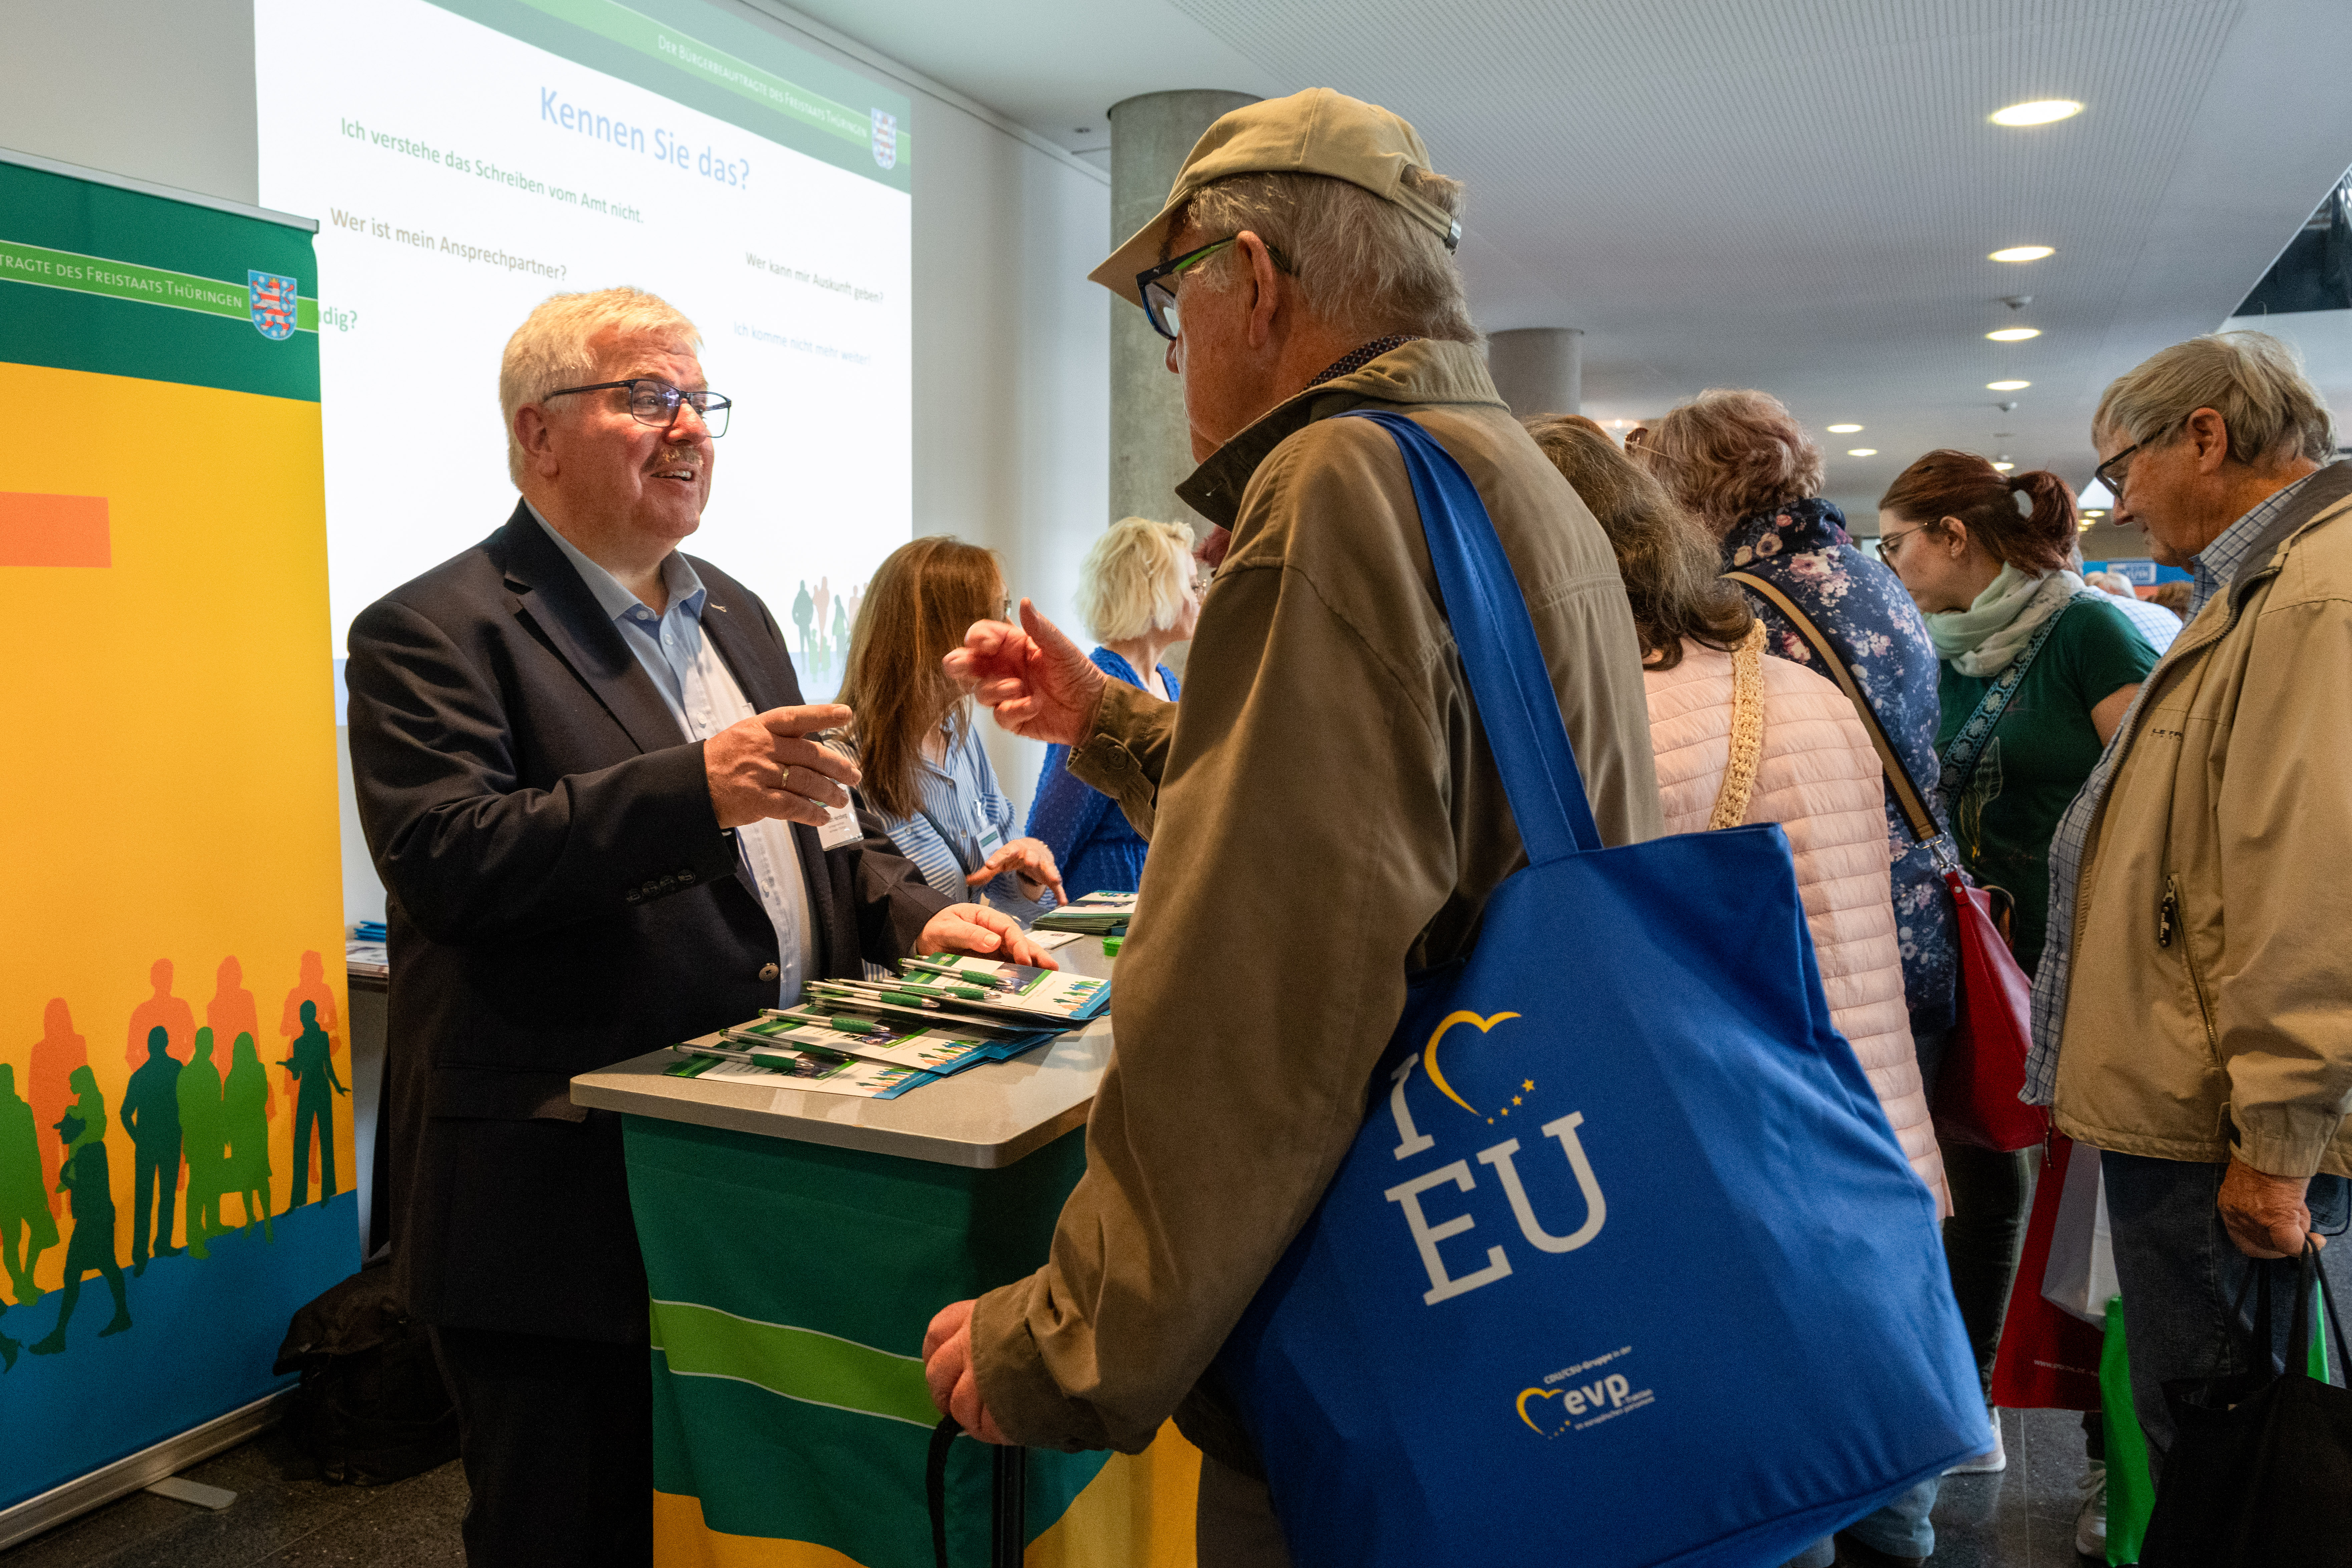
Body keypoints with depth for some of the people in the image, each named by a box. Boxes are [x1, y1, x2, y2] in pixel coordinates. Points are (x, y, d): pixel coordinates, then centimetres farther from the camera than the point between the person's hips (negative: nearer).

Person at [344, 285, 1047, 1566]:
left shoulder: (736, 616, 16)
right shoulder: (433, 633, -8)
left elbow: (814, 820, 22)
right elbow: (444, 860, -23)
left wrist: (915, 914, 4)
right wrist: (696, 786, -32)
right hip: (564, 1211, -7)